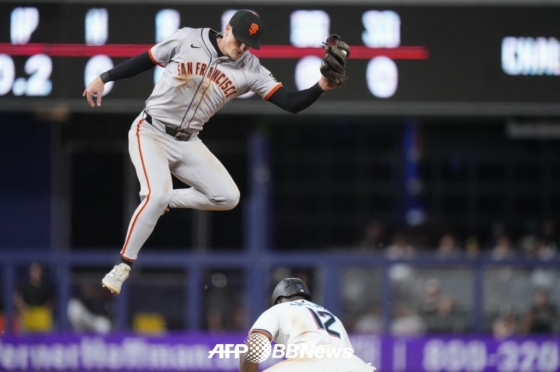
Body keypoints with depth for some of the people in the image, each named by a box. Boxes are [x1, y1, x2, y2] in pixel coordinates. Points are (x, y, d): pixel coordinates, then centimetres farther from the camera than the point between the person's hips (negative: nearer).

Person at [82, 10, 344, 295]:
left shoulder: (250, 70, -6)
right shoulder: (187, 40, -11)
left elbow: (292, 103, -13)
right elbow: (146, 60, 2)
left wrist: (321, 87, -30)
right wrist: (104, 78, 2)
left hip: (187, 143, 4)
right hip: (150, 132, -4)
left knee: (228, 197, -8)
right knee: (157, 194, -25)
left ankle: (161, 201, 10)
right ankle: (122, 267, -13)